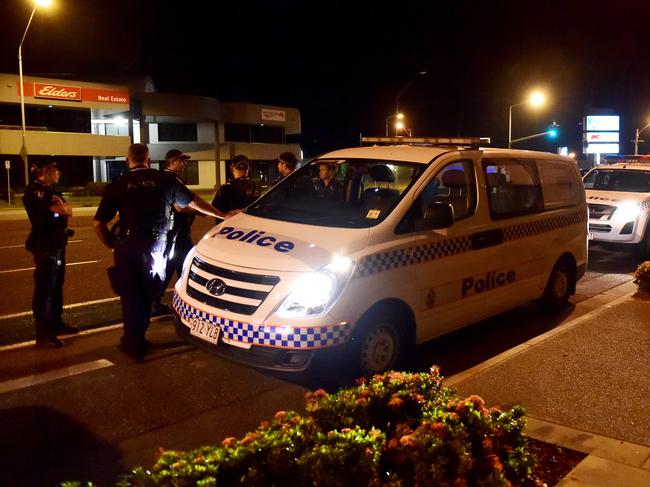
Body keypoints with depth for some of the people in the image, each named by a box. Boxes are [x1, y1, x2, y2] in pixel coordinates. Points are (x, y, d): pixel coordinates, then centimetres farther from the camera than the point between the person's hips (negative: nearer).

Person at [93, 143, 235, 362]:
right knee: (146, 294, 17)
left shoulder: (117, 184, 5)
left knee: (130, 295, 12)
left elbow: (98, 223, 0)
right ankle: (137, 340, 28)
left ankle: (132, 343, 18)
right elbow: (195, 202, 15)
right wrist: (223, 215, 25)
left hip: (126, 246, -1)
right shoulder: (165, 179, 7)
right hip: (155, 246, 1)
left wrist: (112, 245, 13)